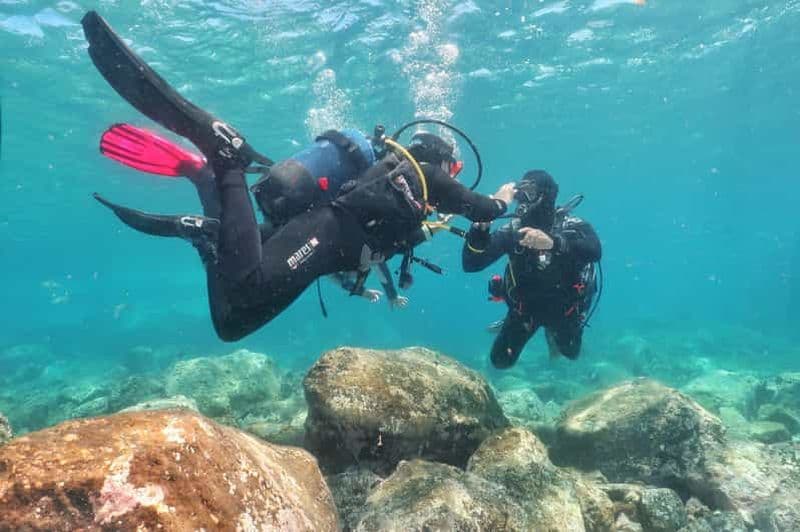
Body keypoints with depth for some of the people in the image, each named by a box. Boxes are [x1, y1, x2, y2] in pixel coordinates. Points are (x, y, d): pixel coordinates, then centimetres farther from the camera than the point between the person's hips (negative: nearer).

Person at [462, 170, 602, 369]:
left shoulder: (572, 226, -22)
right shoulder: (512, 230, -19)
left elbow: (593, 251, -45)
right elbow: (471, 264, -24)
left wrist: (553, 242, -63)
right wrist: (480, 228, -42)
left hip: (563, 306, 0)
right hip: (525, 306, 1)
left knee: (571, 352, 23)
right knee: (501, 361, 6)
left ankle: (553, 331, 55)